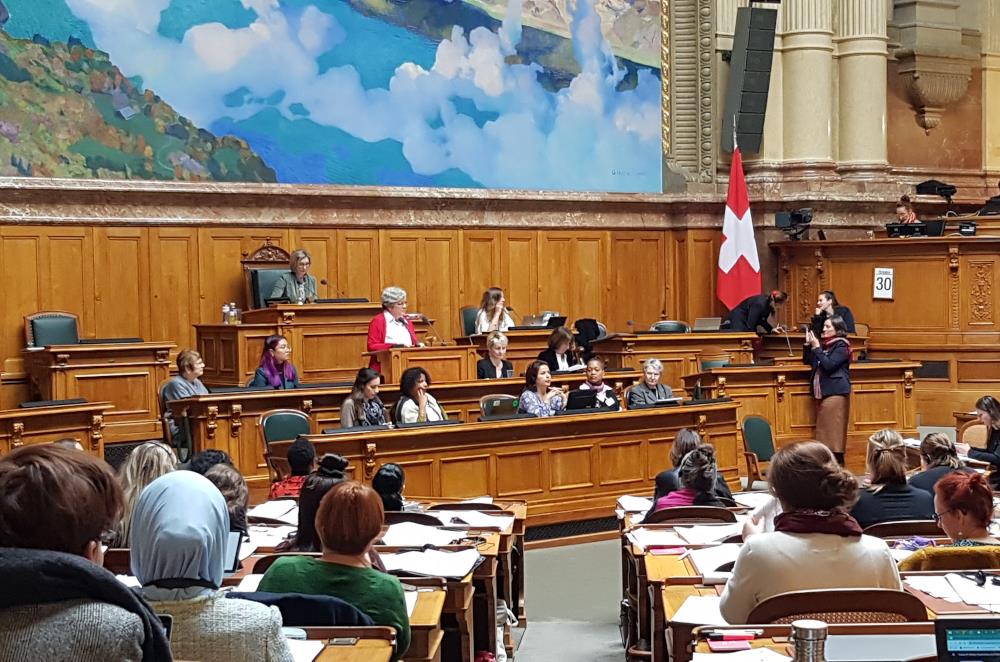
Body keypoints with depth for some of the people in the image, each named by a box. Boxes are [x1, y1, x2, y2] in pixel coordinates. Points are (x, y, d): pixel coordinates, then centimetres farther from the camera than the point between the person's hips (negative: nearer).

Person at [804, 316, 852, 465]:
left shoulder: (841, 346, -8)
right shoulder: (824, 344, 13)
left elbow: (828, 365, -20)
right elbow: (807, 360, 18)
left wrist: (816, 347, -16)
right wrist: (808, 344, 4)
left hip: (835, 393, -8)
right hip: (821, 392, 8)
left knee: (834, 431, -8)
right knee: (823, 430, 9)